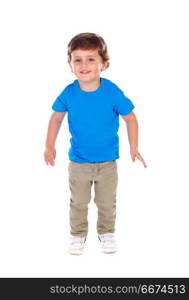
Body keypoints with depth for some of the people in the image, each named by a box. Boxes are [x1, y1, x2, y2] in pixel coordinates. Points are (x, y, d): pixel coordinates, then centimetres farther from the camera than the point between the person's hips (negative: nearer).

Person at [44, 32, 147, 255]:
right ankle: (78, 234, 39)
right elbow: (56, 118, 2)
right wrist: (49, 147, 1)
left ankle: (106, 233, 41)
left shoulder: (112, 92, -19)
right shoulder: (69, 93, -15)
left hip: (107, 161, 0)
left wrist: (133, 148, -7)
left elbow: (130, 118, -6)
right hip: (78, 162, 1)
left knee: (107, 203, 17)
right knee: (78, 203, 17)